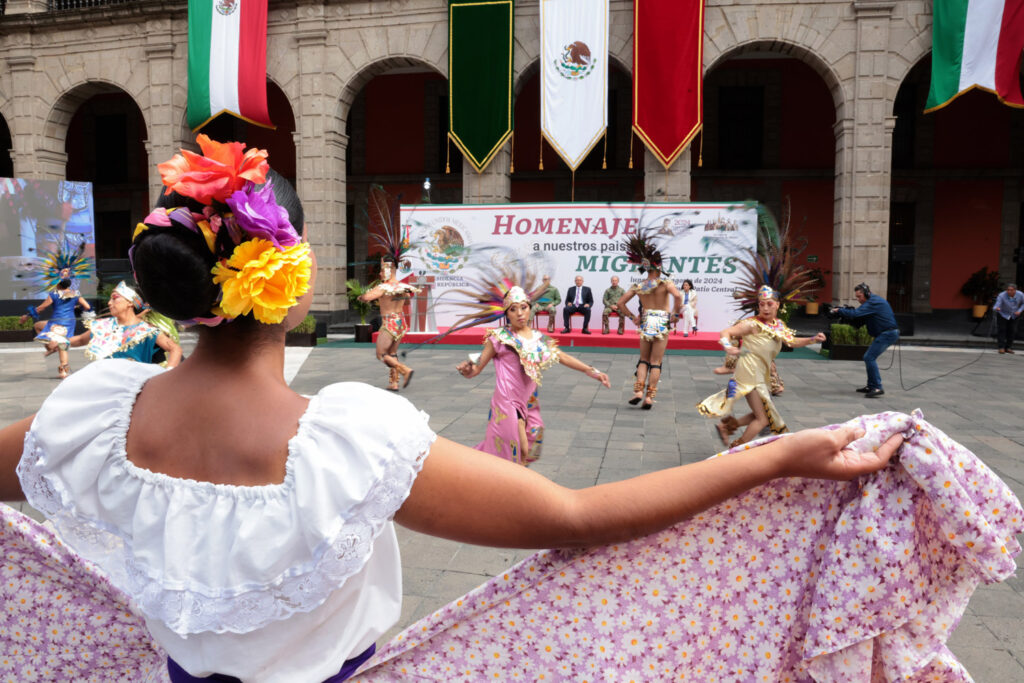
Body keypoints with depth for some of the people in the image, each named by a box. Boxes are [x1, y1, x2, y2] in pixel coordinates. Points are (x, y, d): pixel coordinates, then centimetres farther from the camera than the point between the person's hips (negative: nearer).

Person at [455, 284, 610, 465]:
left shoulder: (538, 338, 9)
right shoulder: (499, 337, -5)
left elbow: (563, 357, 13)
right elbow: (477, 367, -6)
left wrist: (592, 372, 6)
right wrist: (466, 369, -30)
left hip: (529, 403, 6)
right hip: (508, 402, -6)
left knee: (527, 452, 12)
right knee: (519, 451, -8)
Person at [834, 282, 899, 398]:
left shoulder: (873, 302, -16)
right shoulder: (874, 300, 17)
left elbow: (855, 314, -26)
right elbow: (861, 318, 15)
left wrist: (839, 311, -12)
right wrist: (847, 311, -1)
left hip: (887, 333, -11)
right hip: (888, 333, 11)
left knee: (869, 358, -14)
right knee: (869, 357, 16)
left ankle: (878, 388, -16)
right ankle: (871, 386, 21)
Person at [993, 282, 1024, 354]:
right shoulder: (1001, 296, -33)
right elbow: (996, 307, -40)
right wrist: (996, 308, -63)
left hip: (1013, 315, 3)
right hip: (1002, 314, -3)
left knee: (1012, 331, 2)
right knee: (1001, 330, -4)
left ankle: (1008, 348, 10)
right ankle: (1001, 348, 1)